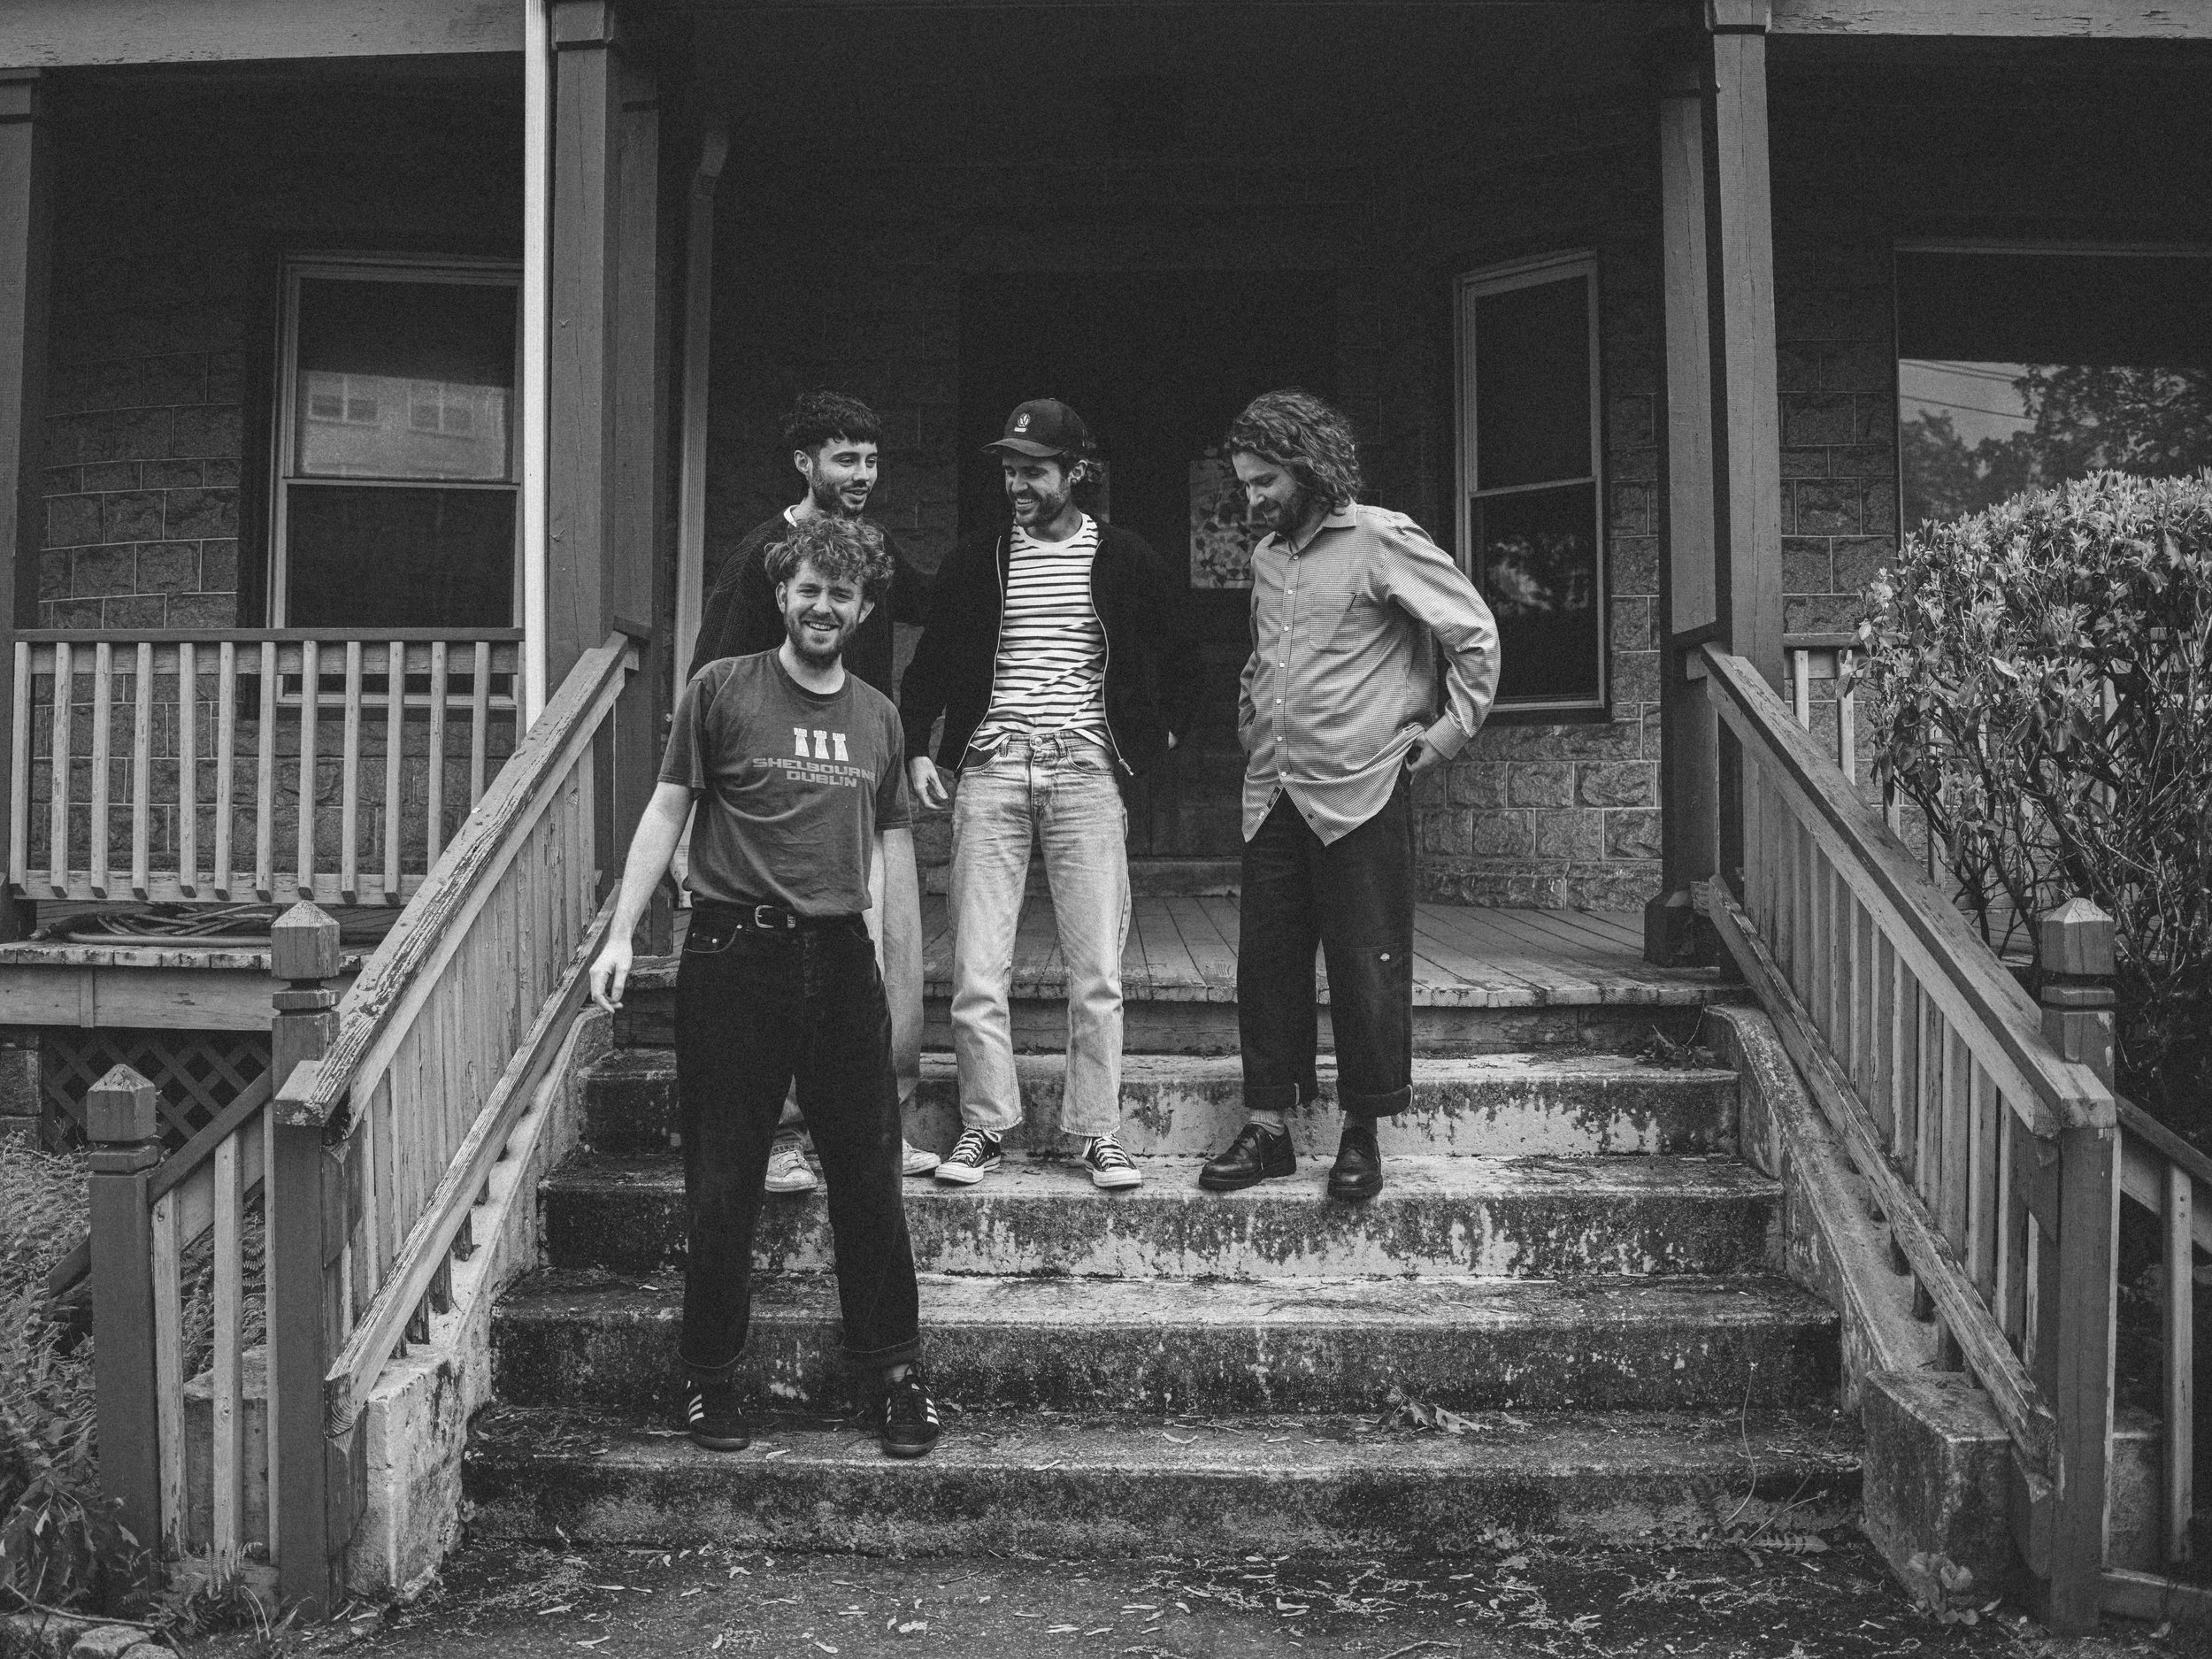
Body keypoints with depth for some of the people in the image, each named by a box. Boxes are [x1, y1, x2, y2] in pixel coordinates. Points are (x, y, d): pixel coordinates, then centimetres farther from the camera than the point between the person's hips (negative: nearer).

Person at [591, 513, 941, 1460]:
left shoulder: (877, 716, 14)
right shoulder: (721, 691, 2)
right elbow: (666, 812, 2)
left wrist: (879, 936, 6)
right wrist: (621, 937, -5)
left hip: (842, 958, 3)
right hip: (734, 957, -3)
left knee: (870, 1178, 4)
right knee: (722, 1187, 3)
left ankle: (896, 1374, 15)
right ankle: (710, 1379, 17)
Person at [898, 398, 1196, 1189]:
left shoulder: (1125, 560, 7)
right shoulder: (976, 561, 10)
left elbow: (1178, 665, 18)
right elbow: (928, 667, 16)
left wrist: (1160, 736, 8)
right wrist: (918, 750, 5)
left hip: (1086, 769, -1)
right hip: (990, 768, 1)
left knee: (1096, 968, -2)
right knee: (976, 968, -2)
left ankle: (1098, 1133, 6)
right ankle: (984, 1125, 9)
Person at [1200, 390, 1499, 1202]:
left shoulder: (1383, 541, -7)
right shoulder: (1265, 557, 14)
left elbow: (1475, 632, -6)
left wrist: (1444, 734, -6)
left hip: (1360, 792, -6)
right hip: (1272, 795, 7)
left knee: (1367, 968, 0)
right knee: (1267, 962, 6)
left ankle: (1361, 1135, 12)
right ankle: (1266, 1128, 14)